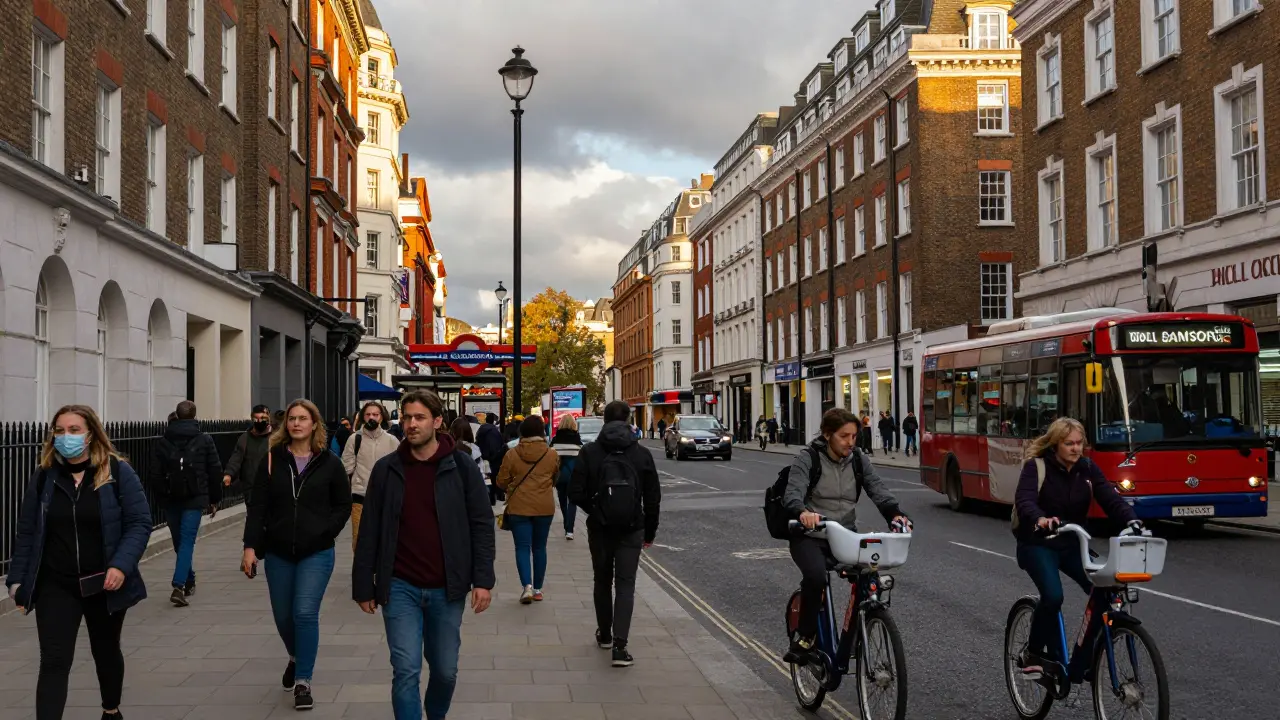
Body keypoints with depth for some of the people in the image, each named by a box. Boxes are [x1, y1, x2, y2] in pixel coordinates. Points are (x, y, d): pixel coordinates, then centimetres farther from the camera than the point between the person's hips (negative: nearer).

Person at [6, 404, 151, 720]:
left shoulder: (118, 472, -7)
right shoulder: (43, 477, 1)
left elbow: (139, 523, -10)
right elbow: (26, 532, 5)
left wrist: (121, 565, -22)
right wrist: (18, 579, 1)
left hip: (104, 584, 0)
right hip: (55, 586, 1)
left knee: (106, 651, 19)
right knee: (54, 662, -8)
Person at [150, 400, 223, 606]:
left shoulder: (163, 442, 3)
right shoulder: (204, 440, 0)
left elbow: (154, 475, 0)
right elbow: (215, 472, 1)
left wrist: (161, 497, 13)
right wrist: (214, 499, 10)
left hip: (170, 500, 2)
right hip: (195, 499, -2)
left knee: (180, 542, 16)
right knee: (187, 541, -5)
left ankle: (188, 582, 30)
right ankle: (179, 586, -20)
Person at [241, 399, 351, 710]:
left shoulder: (330, 463, -3)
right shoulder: (272, 460, 0)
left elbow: (343, 505, 4)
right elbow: (257, 506, -2)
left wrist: (325, 532, -10)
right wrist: (251, 546, -10)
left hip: (316, 554, -2)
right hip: (278, 553, 2)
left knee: (305, 613, -11)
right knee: (283, 615, 14)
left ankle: (303, 681, 1)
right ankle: (296, 658, 44)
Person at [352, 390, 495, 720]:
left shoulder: (461, 466, -3)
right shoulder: (386, 469, 0)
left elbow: (481, 525, -2)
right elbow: (369, 532, 4)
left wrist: (482, 580, -9)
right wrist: (363, 586, 3)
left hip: (446, 589, 0)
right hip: (400, 587, 0)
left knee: (445, 671, 12)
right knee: (406, 671, -6)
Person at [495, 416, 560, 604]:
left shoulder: (512, 455, -7)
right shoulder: (552, 455, -3)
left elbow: (501, 482, 0)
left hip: (518, 507, -2)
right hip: (544, 507, 2)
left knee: (522, 547, 2)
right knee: (539, 547, 13)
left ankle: (527, 585, -15)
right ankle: (537, 589, 18)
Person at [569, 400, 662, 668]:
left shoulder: (589, 452, -6)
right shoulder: (642, 454, -4)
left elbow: (576, 493, -8)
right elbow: (653, 497, -1)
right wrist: (650, 530, 10)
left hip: (599, 528, 1)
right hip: (631, 529, -1)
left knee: (602, 581, 19)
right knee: (625, 585, 1)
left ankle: (605, 634, 31)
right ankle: (619, 645, -11)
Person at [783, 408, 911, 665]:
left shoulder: (858, 459, 6)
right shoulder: (807, 458, -7)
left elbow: (877, 488, -6)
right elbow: (793, 492, -22)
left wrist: (895, 513, -27)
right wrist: (802, 512, -46)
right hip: (810, 535, -4)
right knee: (815, 576, -33)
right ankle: (805, 638, -13)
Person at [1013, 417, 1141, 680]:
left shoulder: (1088, 468, 1)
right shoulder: (1037, 466, -13)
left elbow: (1110, 498, -11)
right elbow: (1024, 500, -29)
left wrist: (1132, 520, -30)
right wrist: (1040, 520, -50)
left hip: (1073, 544, 5)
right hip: (1038, 544, -5)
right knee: (1052, 596, -27)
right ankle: (1034, 653, -3)